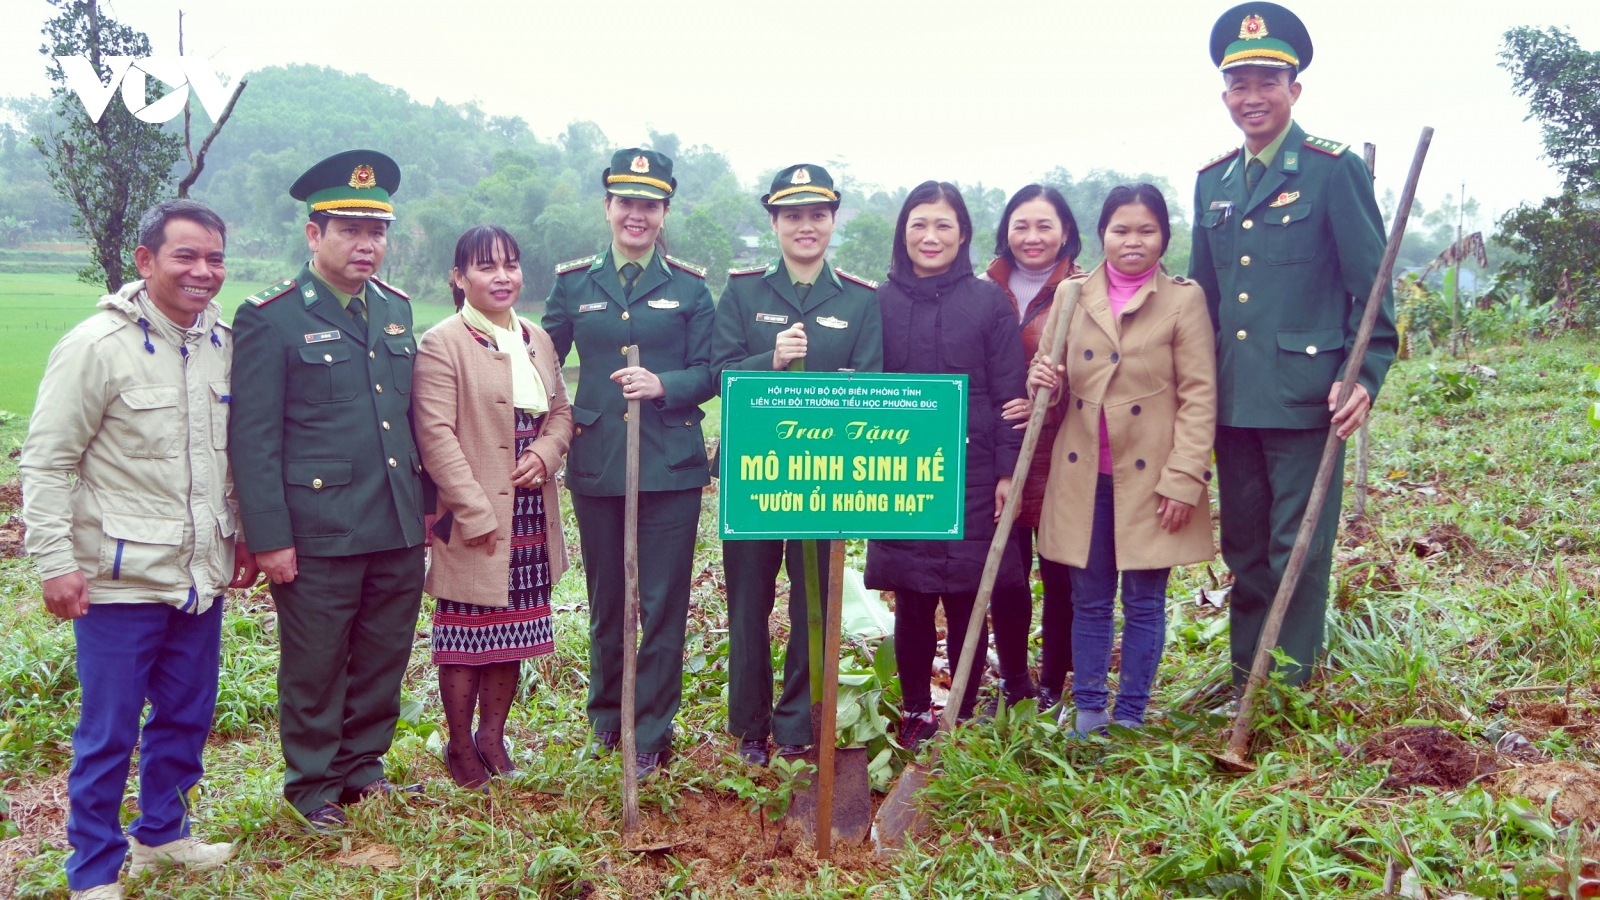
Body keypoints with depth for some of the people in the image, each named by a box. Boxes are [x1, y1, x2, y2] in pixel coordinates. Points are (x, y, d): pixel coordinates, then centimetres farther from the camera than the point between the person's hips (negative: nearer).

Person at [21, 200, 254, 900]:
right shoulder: (97, 345, -12)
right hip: (121, 580, -6)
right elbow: (45, 462, -10)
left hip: (201, 577, 6)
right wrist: (56, 562, -13)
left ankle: (161, 833, 38)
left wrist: (243, 535, 17)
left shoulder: (225, 344, 6)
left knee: (186, 717, 17)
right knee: (107, 734, 4)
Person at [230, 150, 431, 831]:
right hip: (318, 532, -6)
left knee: (385, 659, 15)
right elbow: (252, 438, -10)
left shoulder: (395, 308, 11)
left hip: (398, 529, 6)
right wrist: (268, 537, -13)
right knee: (315, 666, 8)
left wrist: (427, 500, 14)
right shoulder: (270, 318, -8)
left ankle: (362, 766, 33)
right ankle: (314, 786, 25)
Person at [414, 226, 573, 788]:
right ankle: (460, 747, 21)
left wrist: (544, 454, -6)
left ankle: (493, 735, 30)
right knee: (467, 632, 5)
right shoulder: (441, 344, -9)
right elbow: (436, 435, -14)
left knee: (513, 630, 14)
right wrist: (475, 513, -18)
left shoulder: (537, 339, 12)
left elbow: (561, 413, 16)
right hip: (473, 518, -6)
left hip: (529, 515, 6)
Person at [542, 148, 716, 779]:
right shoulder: (574, 283, 7)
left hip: (671, 466, -1)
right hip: (596, 465, 2)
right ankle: (605, 720, 31)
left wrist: (664, 385, -17)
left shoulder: (689, 287, 4)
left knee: (663, 603, 1)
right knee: (605, 601, 13)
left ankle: (652, 734, 14)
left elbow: (708, 374, 2)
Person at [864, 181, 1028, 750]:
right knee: (911, 601, 6)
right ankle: (916, 713, 21)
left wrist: (1007, 472, -6)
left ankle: (964, 715, 18)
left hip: (971, 474, -1)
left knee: (967, 601, 4)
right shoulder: (881, 303, 5)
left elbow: (1009, 394, -1)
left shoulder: (990, 302, 0)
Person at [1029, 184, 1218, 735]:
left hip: (1150, 478, -3)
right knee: (1089, 601, 10)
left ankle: (1131, 719, 18)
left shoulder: (1184, 299, -3)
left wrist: (1184, 479, -12)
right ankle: (1088, 713, 20)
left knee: (1144, 602, 6)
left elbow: (1199, 397, -5)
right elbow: (1056, 383, 15)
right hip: (1084, 476, 3)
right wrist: (1043, 380, -10)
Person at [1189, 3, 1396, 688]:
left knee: (1298, 552, 2)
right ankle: (1244, 687, 27)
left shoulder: (1335, 170, -5)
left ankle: (1291, 695, 15)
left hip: (1305, 396, -6)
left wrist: (1365, 377, -17)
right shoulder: (1213, 181, 12)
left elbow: (1372, 285, -7)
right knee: (1244, 549, 14)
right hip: (1233, 400, 6)